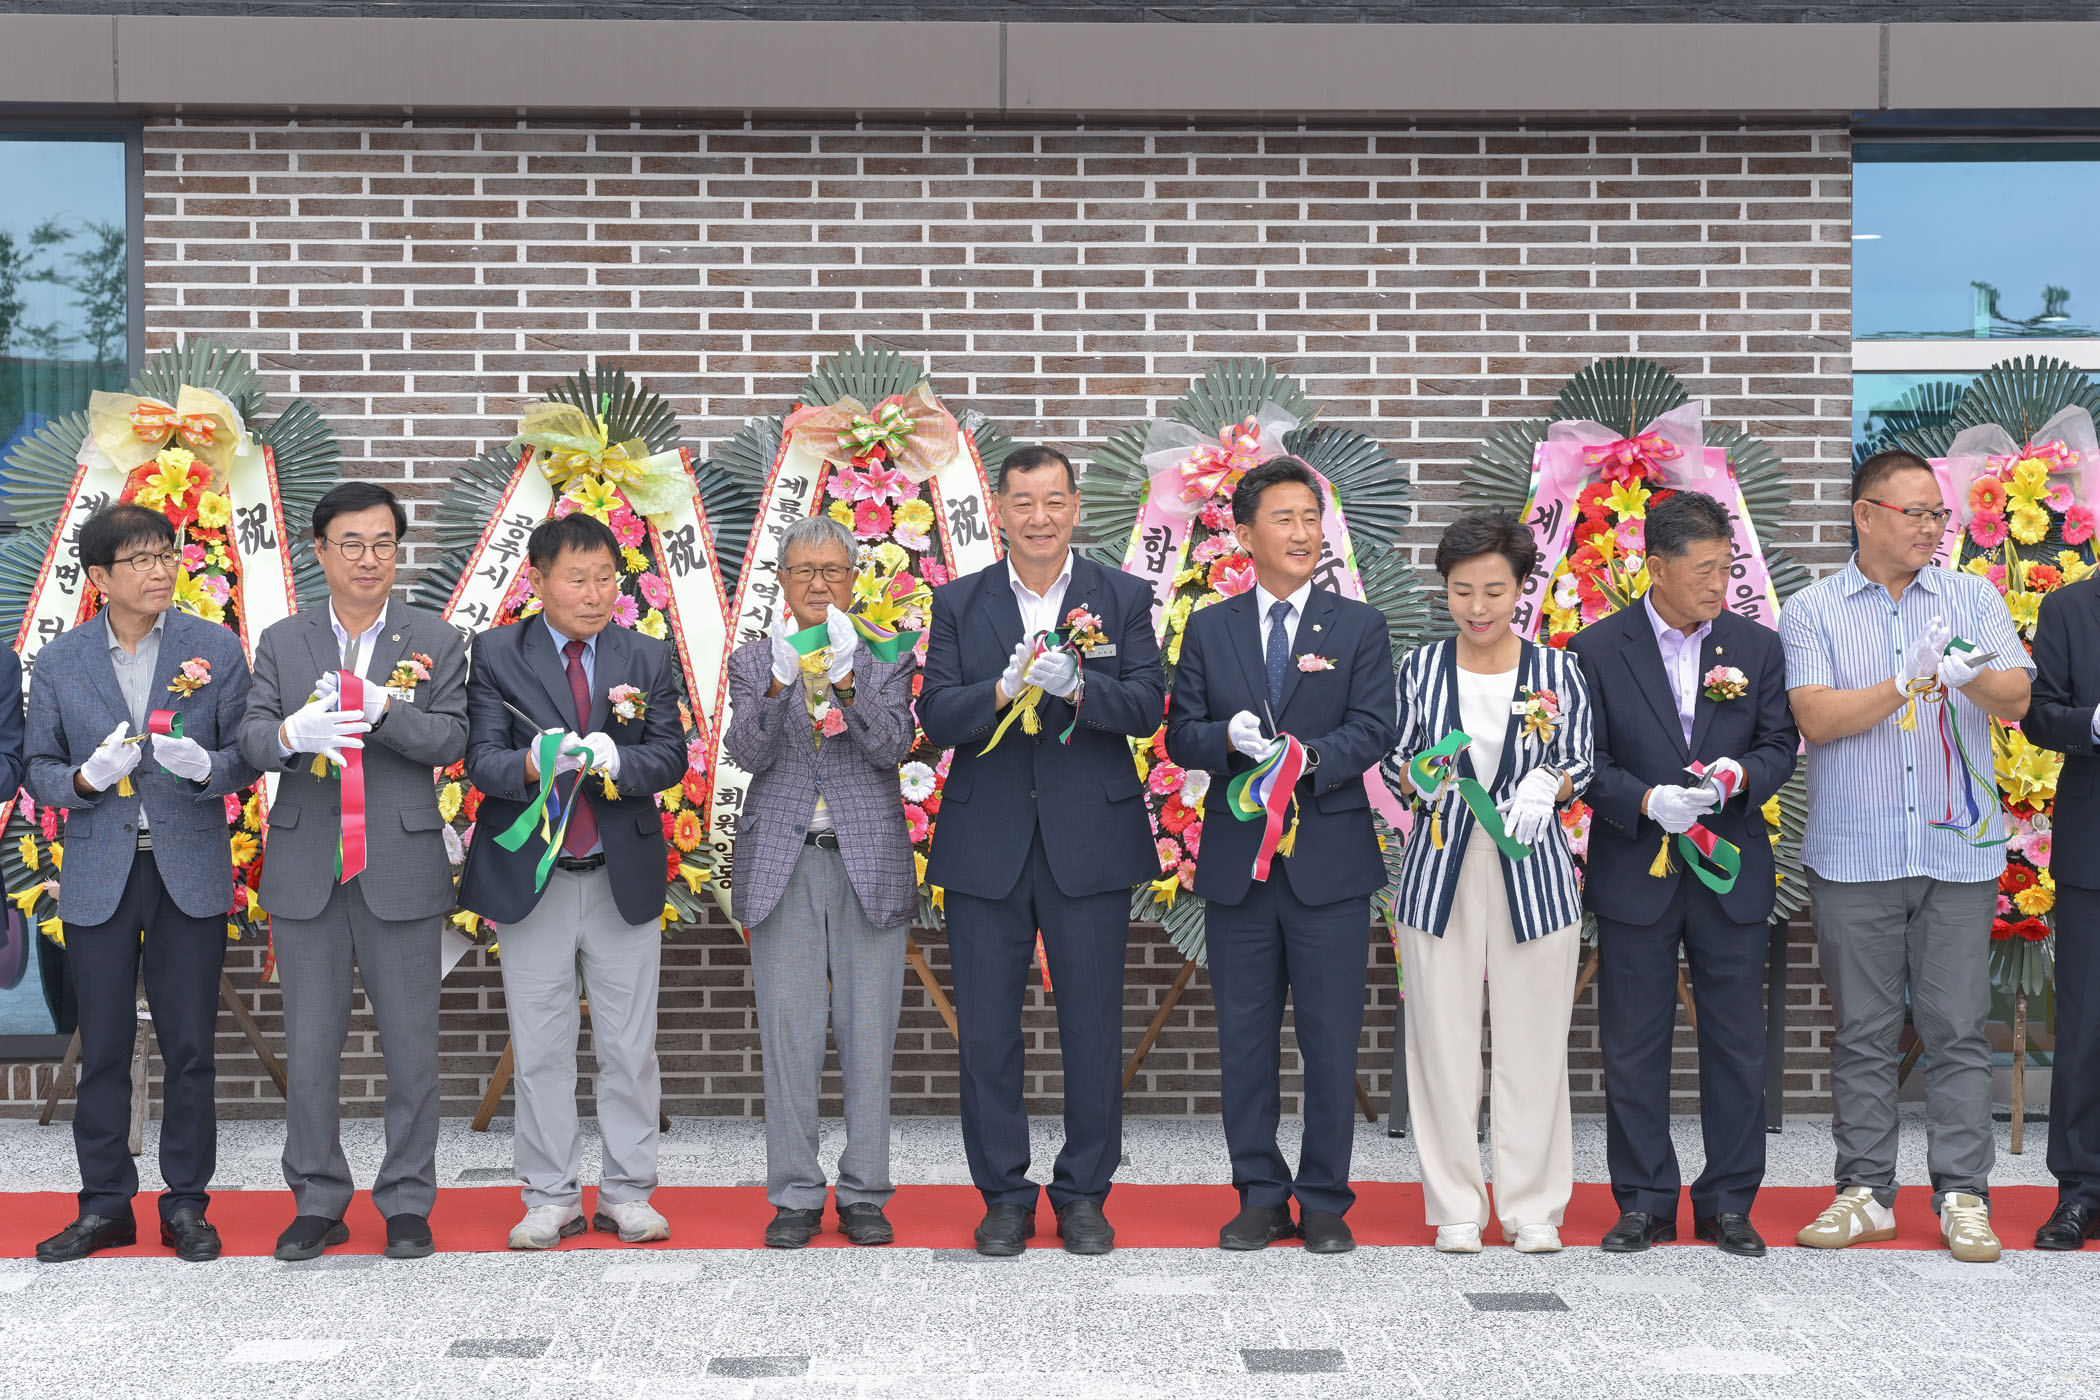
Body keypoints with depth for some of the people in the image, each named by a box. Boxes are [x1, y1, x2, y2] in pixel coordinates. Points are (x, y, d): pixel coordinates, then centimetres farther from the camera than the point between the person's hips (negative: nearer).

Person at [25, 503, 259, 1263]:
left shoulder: (216, 648, 2)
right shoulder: (59, 661, 4)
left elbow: (245, 757, 1)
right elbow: (39, 771, 5)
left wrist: (205, 766, -21)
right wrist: (87, 777, -15)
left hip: (192, 871, 0)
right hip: (99, 875, 1)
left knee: (189, 1046, 4)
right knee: (103, 1048, 5)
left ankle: (186, 1204, 15)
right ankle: (105, 1205, 17)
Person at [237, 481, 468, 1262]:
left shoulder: (436, 642, 4)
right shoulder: (282, 643, 8)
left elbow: (451, 738, -6)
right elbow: (252, 741, -2)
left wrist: (381, 710, -23)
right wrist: (294, 733, -25)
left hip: (402, 870, -1)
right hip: (306, 871, 1)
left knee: (411, 1045, 4)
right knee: (310, 1047, 7)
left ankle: (407, 1201, 16)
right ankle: (318, 1202, 20)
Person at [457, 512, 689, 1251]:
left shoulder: (649, 659, 6)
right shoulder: (495, 654, 0)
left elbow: (671, 755, -2)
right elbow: (482, 759, -8)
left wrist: (617, 762, -23)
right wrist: (533, 764, -29)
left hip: (626, 877, 1)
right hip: (533, 878, -1)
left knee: (629, 1047, 7)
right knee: (540, 1049, 6)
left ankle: (628, 1193, 18)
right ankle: (551, 1197, 17)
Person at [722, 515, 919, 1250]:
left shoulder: (886, 657, 6)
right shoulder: (754, 659, 8)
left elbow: (893, 747, -8)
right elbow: (749, 754, -6)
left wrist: (847, 681, -24)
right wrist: (779, 684, -23)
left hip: (870, 862, 0)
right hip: (782, 862, 0)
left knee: (868, 1032, 2)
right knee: (788, 1031, 1)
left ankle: (864, 1194, 11)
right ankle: (795, 1196, 10)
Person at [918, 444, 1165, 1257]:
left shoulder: (1122, 599, 5)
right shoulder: (958, 604, 7)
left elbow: (1147, 706, -6)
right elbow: (936, 717, -2)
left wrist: (1077, 686, -24)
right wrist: (1005, 689, -21)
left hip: (1091, 841, -1)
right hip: (986, 846, 1)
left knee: (1093, 1028, 5)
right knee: (986, 1029, 5)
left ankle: (1084, 1195, 17)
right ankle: (1003, 1196, 17)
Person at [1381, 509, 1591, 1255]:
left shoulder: (1558, 672, 2)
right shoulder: (1419, 670, 4)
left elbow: (1580, 767, 7)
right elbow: (1394, 764, 8)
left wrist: (1547, 786, -15)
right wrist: (1420, 779, -15)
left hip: (1533, 871, 0)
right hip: (1440, 869, 1)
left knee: (1533, 1040, 2)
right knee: (1443, 1042, 2)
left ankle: (1534, 1206, 15)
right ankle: (1456, 1206, 14)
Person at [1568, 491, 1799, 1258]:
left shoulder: (1757, 647, 5)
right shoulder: (1597, 649, -2)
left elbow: (1780, 743, 6)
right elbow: (1585, 759, -3)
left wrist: (1742, 773, -16)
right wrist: (1646, 801, -20)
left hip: (1731, 876, 2)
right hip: (1635, 877, -2)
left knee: (1736, 1044, 6)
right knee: (1634, 1047, 5)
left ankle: (1728, 1202, 18)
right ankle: (1644, 1202, 16)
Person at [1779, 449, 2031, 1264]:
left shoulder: (1972, 600, 9)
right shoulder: (1811, 611, 4)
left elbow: (2018, 699, -2)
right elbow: (1816, 717, -8)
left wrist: (1969, 674, -22)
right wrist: (1906, 684, -20)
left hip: (1959, 853, 1)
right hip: (1854, 855, -1)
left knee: (1958, 1029, 1)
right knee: (1863, 1034, 5)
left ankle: (1962, 1195, 8)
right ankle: (1865, 1191, 14)